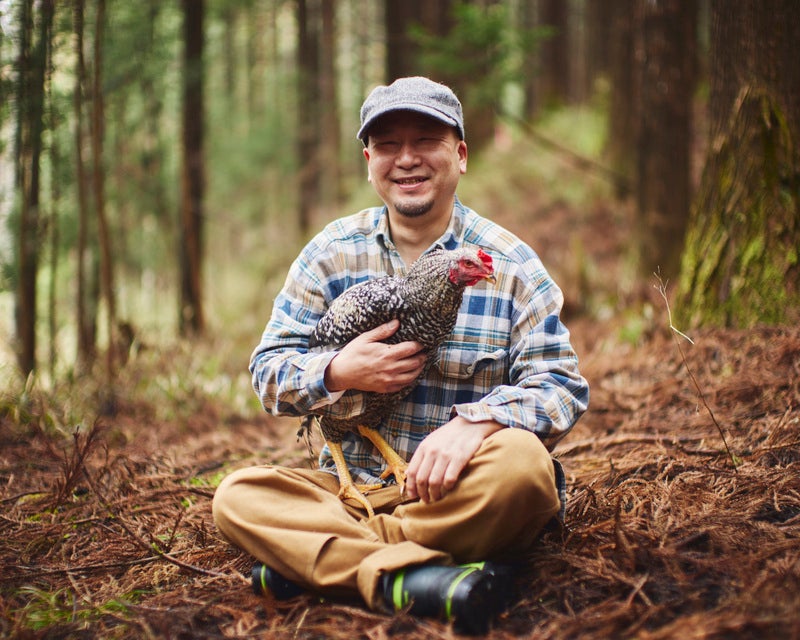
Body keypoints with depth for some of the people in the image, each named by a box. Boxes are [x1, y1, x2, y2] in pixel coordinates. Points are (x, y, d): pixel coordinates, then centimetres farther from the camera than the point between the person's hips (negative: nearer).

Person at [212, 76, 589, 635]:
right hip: (352, 488, 2)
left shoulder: (509, 264, 1)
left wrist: (475, 420, -29)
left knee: (521, 460, -34)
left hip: (458, 498, -1)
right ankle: (411, 577, -38)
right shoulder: (332, 252, 7)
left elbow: (562, 385, -9)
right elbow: (269, 373, 6)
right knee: (237, 496, -22)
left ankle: (312, 558, -23)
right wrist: (339, 373, -16)